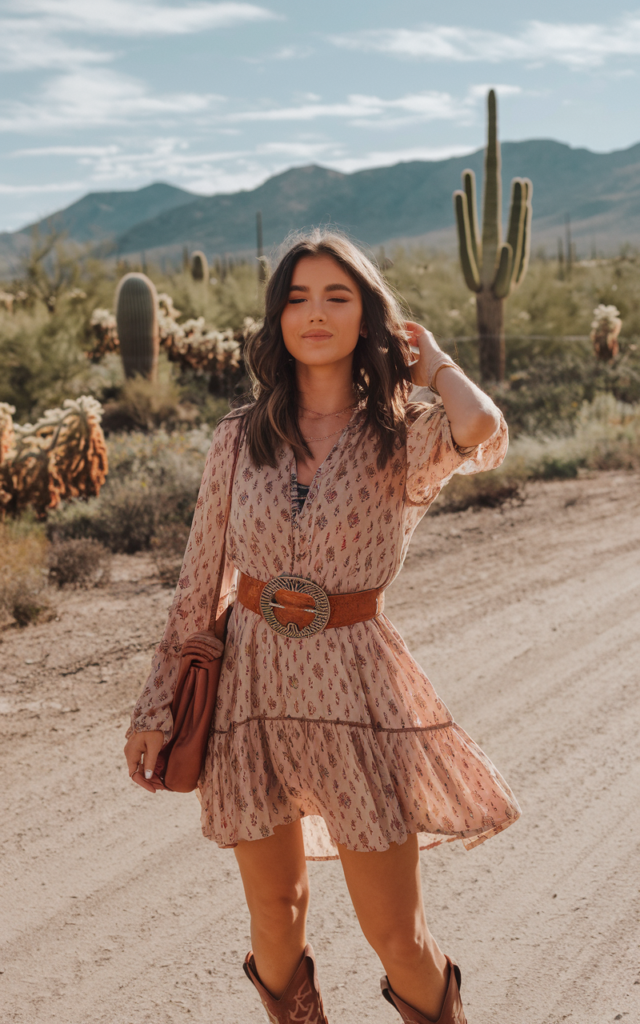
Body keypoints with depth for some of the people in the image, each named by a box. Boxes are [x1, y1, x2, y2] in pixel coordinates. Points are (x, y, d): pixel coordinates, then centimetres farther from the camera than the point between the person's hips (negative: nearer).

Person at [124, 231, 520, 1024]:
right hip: (252, 679, 2)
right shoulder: (240, 437, 2)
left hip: (354, 683, -2)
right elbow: (199, 582, 7)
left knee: (395, 935, 4)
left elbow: (482, 431, -28)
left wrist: (433, 363, -8)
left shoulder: (401, 439, -4)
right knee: (274, 915, 14)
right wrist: (155, 706, 6)